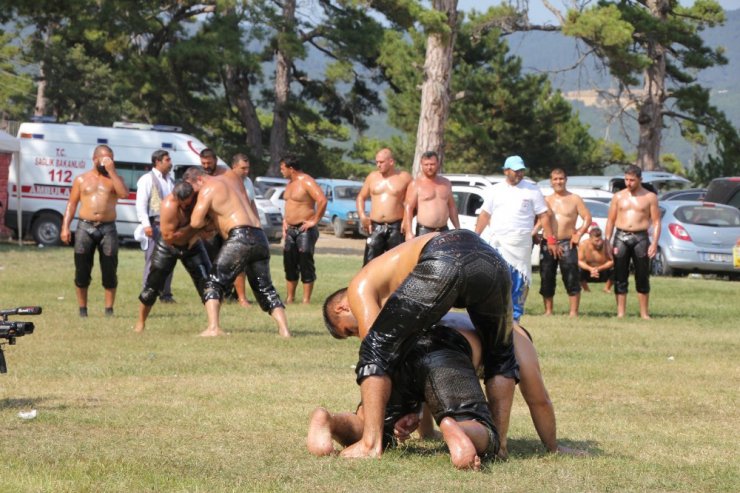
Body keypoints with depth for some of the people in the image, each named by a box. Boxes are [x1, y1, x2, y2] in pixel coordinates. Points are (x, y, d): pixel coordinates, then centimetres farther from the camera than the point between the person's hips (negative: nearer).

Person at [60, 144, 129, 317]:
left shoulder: (114, 178, 11)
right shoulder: (82, 179, 12)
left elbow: (124, 193, -10)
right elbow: (71, 204, 8)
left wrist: (111, 171, -10)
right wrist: (65, 227, -3)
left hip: (108, 228, 0)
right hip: (85, 227, 0)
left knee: (110, 272, -2)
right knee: (82, 272, 0)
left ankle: (109, 310, 4)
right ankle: (82, 310, 8)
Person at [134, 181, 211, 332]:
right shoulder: (169, 205, -33)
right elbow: (169, 236, -33)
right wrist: (193, 226, -35)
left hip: (193, 245, 3)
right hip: (168, 246, -3)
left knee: (206, 282, -8)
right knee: (153, 284, -1)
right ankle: (140, 323, 15)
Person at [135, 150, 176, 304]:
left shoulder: (170, 180, 20)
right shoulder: (148, 179, -1)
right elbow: (141, 203, -9)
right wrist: (146, 224, -18)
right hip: (155, 224, -7)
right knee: (152, 259, -7)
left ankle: (165, 294, 13)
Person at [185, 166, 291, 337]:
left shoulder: (207, 189, 2)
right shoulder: (231, 177, 23)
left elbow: (195, 222, -8)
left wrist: (207, 220, 15)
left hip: (240, 236, -7)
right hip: (260, 238, 7)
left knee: (214, 283, -1)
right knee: (265, 288, 13)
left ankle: (213, 327, -16)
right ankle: (284, 329, 2)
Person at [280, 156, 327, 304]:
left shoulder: (307, 182, -14)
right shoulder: (290, 184, 15)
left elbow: (322, 200, -24)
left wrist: (315, 221, -21)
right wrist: (285, 222, 17)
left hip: (305, 229, -9)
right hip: (291, 229, 9)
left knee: (306, 264, -6)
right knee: (289, 264, 9)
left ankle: (306, 299, -4)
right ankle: (290, 298, 17)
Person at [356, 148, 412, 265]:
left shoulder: (404, 178, 2)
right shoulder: (372, 176, 10)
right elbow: (361, 197, 17)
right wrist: (362, 216, 2)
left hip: (396, 228, -2)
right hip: (375, 227, 2)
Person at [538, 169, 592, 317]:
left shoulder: (574, 199, 6)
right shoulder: (546, 200, 14)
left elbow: (587, 218, 3)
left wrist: (579, 234, -9)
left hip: (567, 243, -3)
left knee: (571, 279, -10)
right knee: (546, 278, 4)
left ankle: (573, 312, -9)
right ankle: (548, 310, 13)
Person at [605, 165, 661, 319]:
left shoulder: (650, 197, 4)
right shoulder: (618, 196, 10)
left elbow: (656, 221, 1)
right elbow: (610, 220, 10)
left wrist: (654, 243, -10)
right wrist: (607, 241, 1)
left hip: (640, 238, -1)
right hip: (621, 237, 1)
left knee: (642, 277, 1)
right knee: (620, 278, 0)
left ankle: (644, 313, 7)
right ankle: (620, 312, 3)